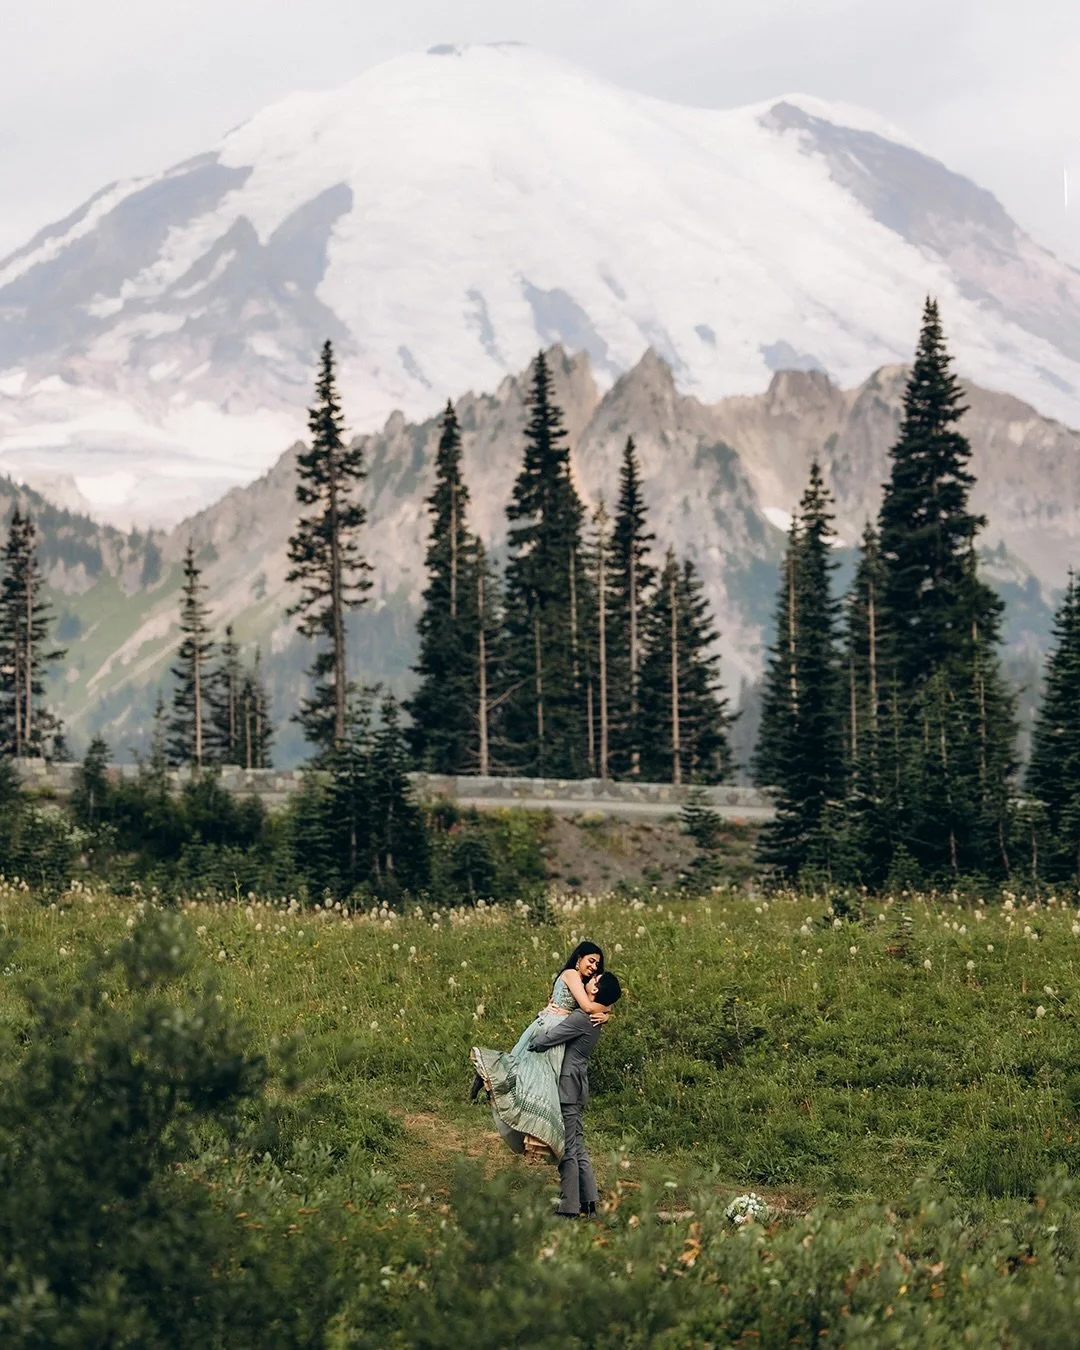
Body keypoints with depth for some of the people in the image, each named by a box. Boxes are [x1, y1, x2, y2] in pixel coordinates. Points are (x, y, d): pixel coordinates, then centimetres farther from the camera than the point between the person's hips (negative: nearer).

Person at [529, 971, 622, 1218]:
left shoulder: (581, 1019, -18)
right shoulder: (595, 1020, 10)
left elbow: (544, 1041, -17)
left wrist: (529, 1045, 2)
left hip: (567, 1088, -9)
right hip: (577, 1087, 9)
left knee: (567, 1149, -5)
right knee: (577, 1146, 14)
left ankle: (569, 1207, -2)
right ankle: (588, 1201, 16)